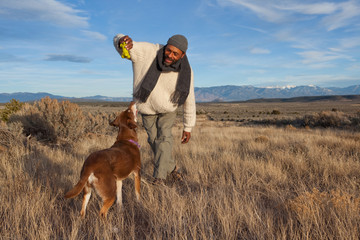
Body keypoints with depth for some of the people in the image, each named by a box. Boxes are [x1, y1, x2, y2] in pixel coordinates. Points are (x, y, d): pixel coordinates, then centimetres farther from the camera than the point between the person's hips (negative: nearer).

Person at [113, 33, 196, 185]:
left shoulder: (185, 72, -28)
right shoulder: (148, 52, -31)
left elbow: (189, 100, -16)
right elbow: (118, 42, -32)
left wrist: (188, 127, -11)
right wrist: (123, 41, -59)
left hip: (168, 108, -1)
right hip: (147, 106, 1)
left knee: (164, 138, -15)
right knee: (154, 140, 8)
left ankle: (159, 177, -5)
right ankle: (171, 170, 28)